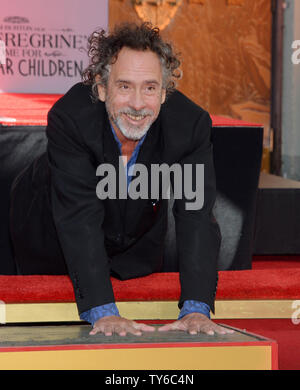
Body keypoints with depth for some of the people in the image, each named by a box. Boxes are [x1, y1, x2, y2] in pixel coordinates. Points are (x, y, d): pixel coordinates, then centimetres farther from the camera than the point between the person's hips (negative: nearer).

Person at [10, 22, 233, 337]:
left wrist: (196, 310, -46)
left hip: (138, 242, 2)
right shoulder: (70, 118, -38)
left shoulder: (191, 124, -31)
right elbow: (79, 220, -42)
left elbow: (196, 219, -33)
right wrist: (102, 312, -50)